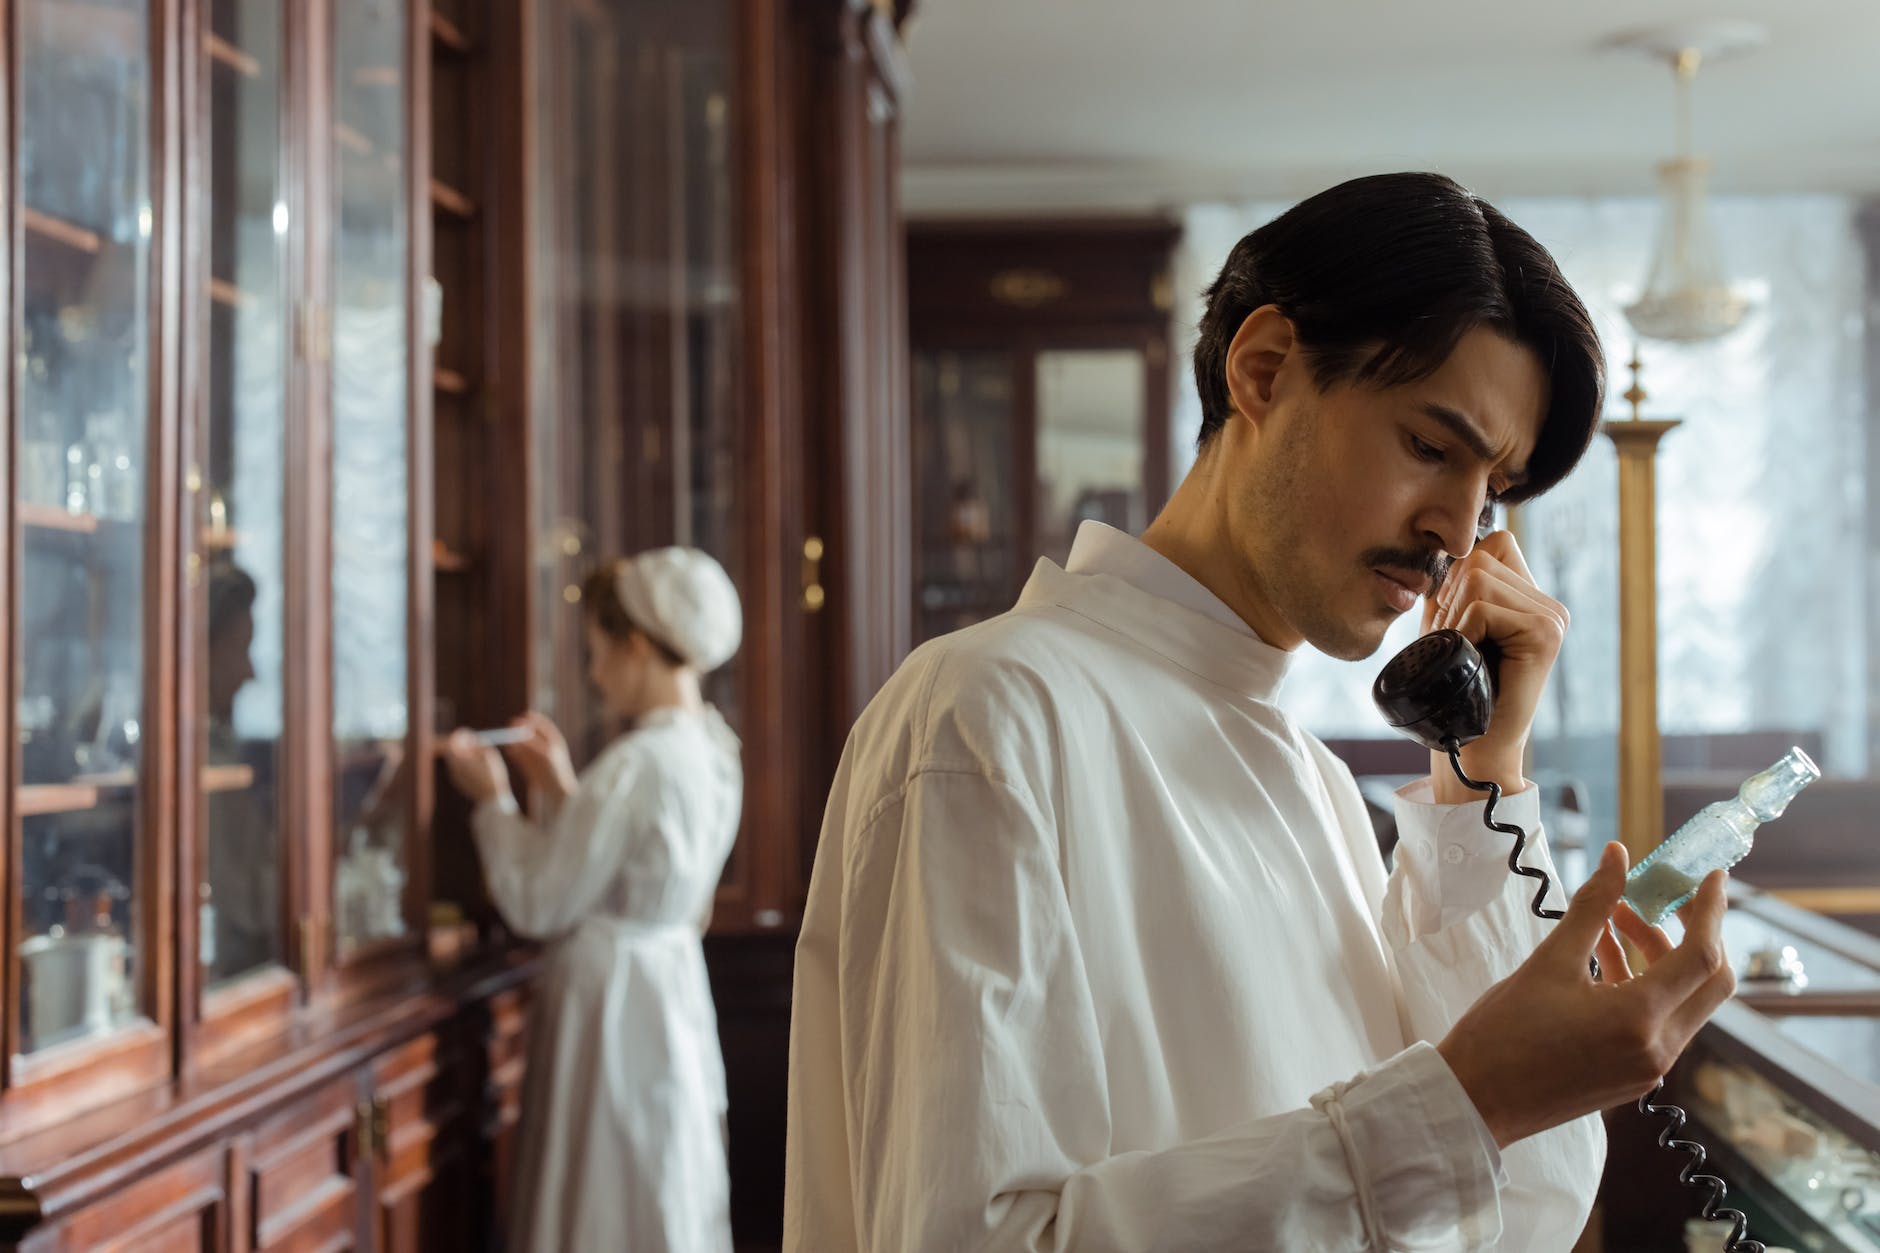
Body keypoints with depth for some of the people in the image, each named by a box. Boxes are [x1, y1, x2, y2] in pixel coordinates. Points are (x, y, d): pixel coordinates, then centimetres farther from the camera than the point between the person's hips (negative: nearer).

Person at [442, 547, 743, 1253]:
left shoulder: (634, 765, -21)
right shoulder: (712, 752, 6)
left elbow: (540, 906, -15)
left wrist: (492, 799, -3)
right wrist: (559, 789, 14)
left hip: (613, 1000, -9)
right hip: (675, 987, 9)